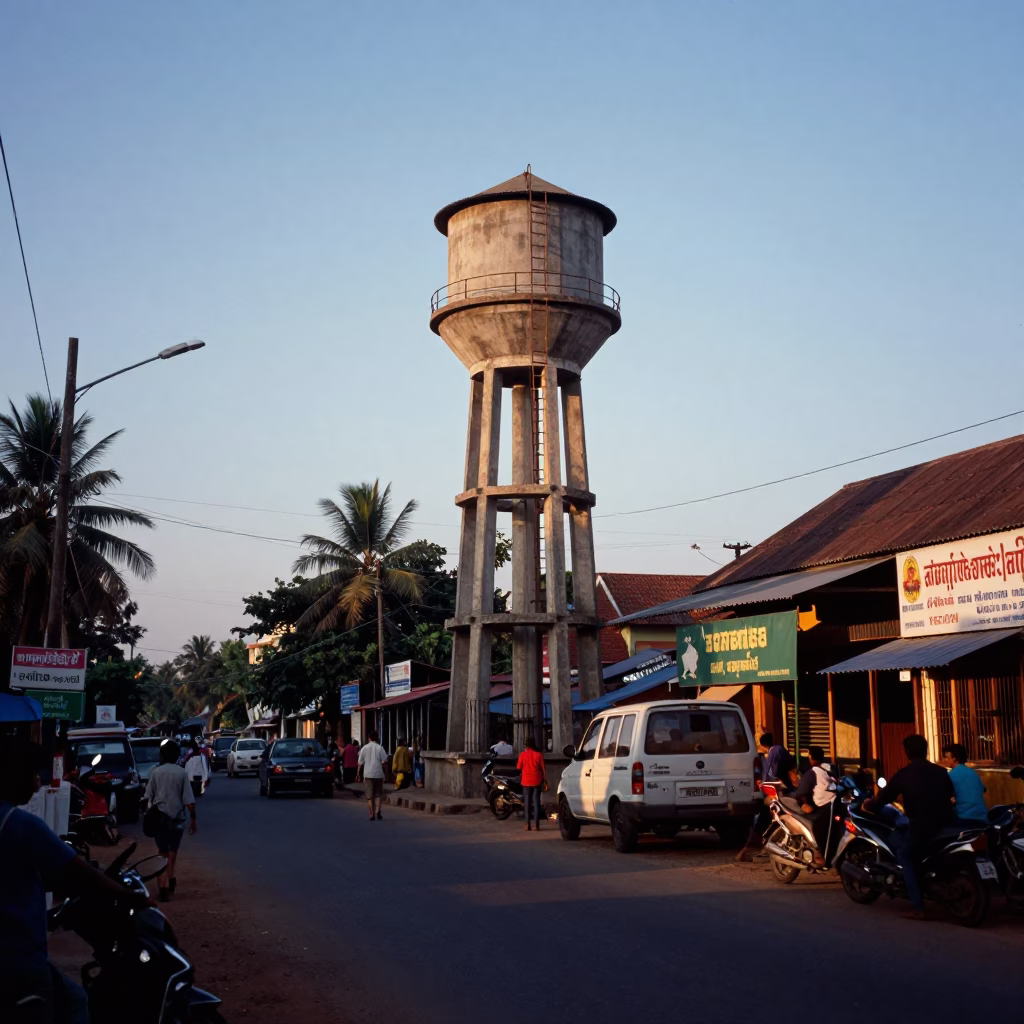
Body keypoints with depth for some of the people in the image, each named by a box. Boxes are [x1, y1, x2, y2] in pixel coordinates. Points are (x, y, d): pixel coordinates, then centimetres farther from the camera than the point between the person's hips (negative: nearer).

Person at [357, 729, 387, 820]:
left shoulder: (364, 748, 1)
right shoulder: (379, 747, -4)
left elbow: (360, 763, 4)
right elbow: (384, 761, -10)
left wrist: (359, 773, 15)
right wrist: (381, 764, 9)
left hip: (368, 774, 1)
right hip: (378, 774, -1)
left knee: (370, 796, 7)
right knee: (378, 794, 11)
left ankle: (372, 814, 4)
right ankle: (378, 811, -7)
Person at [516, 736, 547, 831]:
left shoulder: (523, 755, -4)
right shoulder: (539, 755, -4)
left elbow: (518, 768, 0)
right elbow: (543, 769, -4)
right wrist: (545, 780, 3)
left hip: (526, 782, 0)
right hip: (537, 781, 0)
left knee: (527, 802, 8)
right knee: (536, 802, 5)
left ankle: (528, 824, 4)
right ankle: (537, 824, 1)